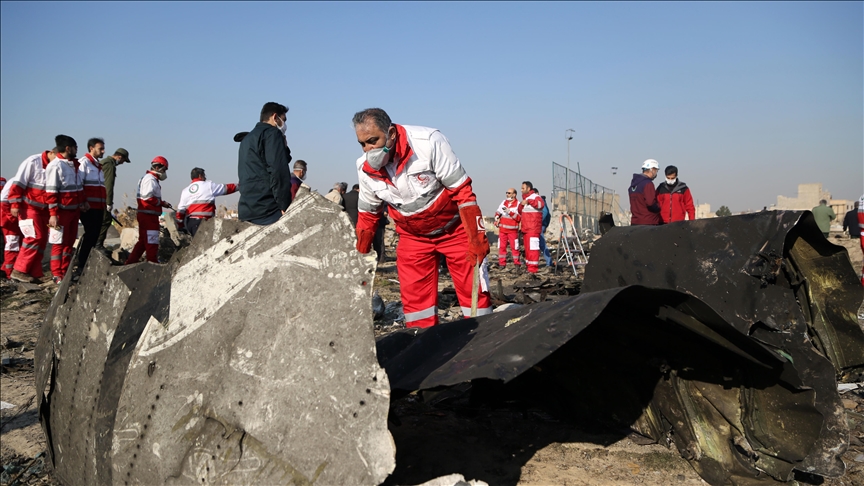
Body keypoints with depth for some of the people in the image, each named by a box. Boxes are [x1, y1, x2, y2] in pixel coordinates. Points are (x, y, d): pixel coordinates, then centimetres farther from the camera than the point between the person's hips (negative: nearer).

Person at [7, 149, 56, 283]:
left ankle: (33, 273, 10)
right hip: (28, 206, -7)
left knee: (42, 239, 5)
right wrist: (15, 204, -18)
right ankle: (19, 271, -8)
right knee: (35, 237, -15)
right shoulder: (33, 162, -13)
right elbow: (18, 183, -15)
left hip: (43, 209, 7)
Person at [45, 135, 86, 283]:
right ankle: (57, 275, 6)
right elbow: (51, 193, -17)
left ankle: (65, 272, 20)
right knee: (59, 243, -1)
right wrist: (53, 214, -20)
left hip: (75, 210, 8)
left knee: (70, 241, 12)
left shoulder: (74, 164, 12)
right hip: (62, 211, -8)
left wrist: (84, 201, 10)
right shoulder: (55, 166, -14)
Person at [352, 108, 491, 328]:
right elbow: (367, 214, 5)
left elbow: (462, 190, -21)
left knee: (473, 288, -2)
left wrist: (476, 238, -21)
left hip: (455, 229, -3)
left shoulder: (429, 142, -26)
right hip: (412, 236, 4)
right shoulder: (365, 168, -12)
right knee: (414, 297, 2)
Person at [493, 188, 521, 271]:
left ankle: (517, 264, 4)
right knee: (501, 246, 6)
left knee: (514, 247, -3)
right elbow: (498, 212, 21)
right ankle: (502, 263, 12)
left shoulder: (518, 204, -7)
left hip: (512, 230, -5)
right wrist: (497, 218, 1)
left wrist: (510, 212, -22)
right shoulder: (504, 202, 10)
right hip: (502, 228, 5)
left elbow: (519, 217, -15)